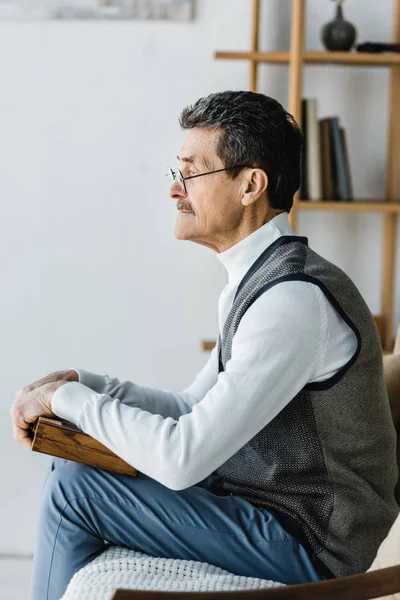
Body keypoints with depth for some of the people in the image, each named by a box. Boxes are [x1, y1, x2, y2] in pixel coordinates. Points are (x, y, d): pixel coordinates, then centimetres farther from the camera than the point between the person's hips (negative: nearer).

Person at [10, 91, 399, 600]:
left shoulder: (295, 300, -26)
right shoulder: (255, 281, 8)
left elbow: (183, 459, -28)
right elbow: (195, 409, 13)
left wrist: (68, 398, -15)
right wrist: (81, 384, 0)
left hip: (303, 545, -9)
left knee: (72, 490, -12)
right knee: (72, 462, 11)